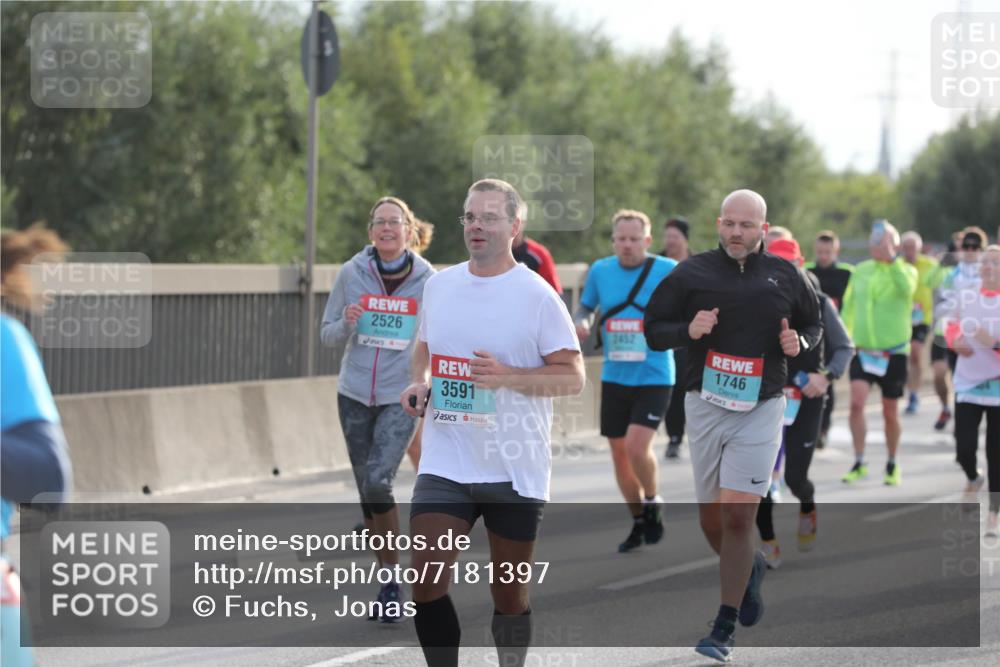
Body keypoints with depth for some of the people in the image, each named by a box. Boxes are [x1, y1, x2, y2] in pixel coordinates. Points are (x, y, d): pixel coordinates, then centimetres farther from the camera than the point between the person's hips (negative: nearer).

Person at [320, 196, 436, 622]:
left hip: (401, 398, -3)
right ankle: (387, 582, 23)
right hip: (355, 395, 3)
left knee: (377, 481, -20)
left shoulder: (427, 280, -4)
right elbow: (328, 335, 5)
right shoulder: (352, 274, -1)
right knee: (367, 492, 8)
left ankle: (392, 578, -6)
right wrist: (347, 323, -16)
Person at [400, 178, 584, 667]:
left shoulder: (537, 295, -7)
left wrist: (508, 377, -22)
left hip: (515, 470, -3)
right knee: (426, 583, -11)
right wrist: (418, 384, 3)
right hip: (445, 465, 3)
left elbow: (573, 377, -8)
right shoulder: (439, 285, 7)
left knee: (509, 595, 7)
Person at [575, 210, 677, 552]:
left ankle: (652, 504, 9)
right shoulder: (600, 270, 3)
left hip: (654, 376, -4)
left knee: (637, 445, -19)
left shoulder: (668, 270, -7)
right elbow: (586, 306, 18)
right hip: (614, 378, 4)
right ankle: (639, 522, 27)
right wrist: (581, 322, -4)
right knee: (619, 451, 8)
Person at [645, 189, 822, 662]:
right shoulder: (691, 273, 0)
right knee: (711, 518, 8)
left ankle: (724, 629, -4)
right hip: (705, 407, 2)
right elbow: (652, 330, 5)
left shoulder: (786, 277, 2)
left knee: (738, 518, -10)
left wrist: (800, 342, -5)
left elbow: (813, 323, 17)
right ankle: (748, 569, 41)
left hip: (759, 410, -2)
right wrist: (687, 330, -15)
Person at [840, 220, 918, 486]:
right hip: (862, 351, 2)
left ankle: (892, 464, 26)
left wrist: (891, 258, -32)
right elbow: (848, 307, 15)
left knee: (890, 412, 7)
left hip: (894, 352, -2)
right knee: (856, 402, -16)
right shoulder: (860, 271, 6)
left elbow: (907, 288, -28)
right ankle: (859, 462, -6)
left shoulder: (906, 270, -3)